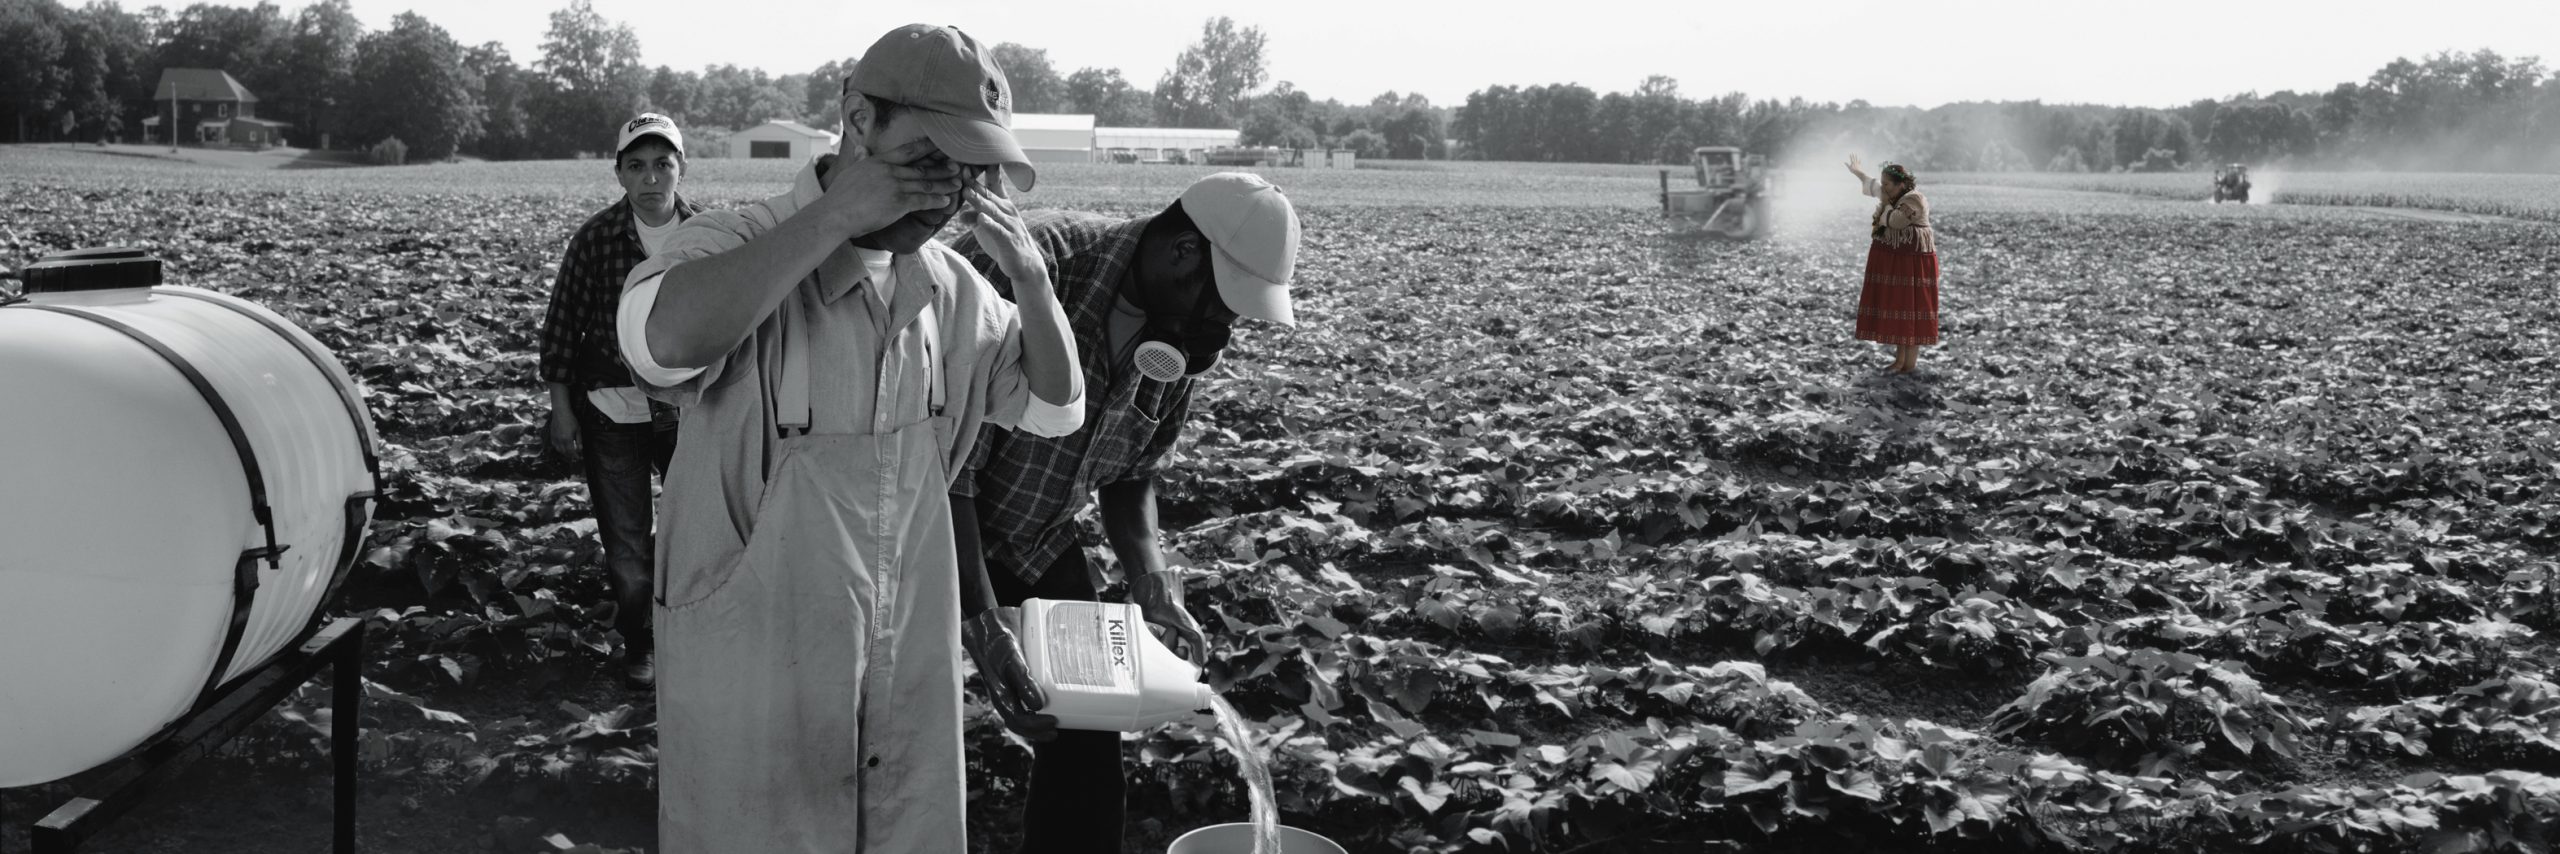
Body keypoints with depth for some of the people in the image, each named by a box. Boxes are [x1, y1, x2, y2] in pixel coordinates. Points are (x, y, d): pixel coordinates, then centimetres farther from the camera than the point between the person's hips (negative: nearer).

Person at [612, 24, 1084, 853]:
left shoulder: (945, 283, 0)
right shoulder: (737, 246, -18)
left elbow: (1056, 408, 8)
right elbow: (661, 337, -41)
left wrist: (1031, 274, -10)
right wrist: (837, 215, -33)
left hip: (909, 663, 6)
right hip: (757, 675, -5)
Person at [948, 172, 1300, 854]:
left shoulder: (1180, 336, -8)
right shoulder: (1022, 269, -32)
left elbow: (1131, 476, 4)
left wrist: (1151, 584, -12)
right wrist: (980, 617, -36)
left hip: (1039, 542, 6)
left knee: (1088, 744, 5)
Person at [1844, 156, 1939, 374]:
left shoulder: (1913, 200, -17)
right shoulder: (1894, 196, 9)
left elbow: (1894, 220, -29)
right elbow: (1873, 186, 29)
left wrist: (1885, 203, -13)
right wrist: (1858, 172, 44)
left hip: (1912, 262, -9)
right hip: (1892, 262, 9)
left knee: (1910, 306, -6)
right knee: (1897, 307, 9)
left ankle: (1910, 363, -3)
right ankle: (1900, 358, 13)